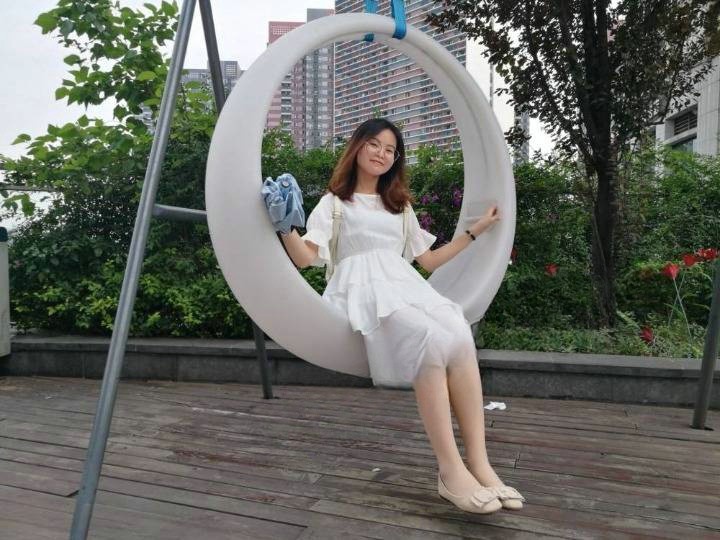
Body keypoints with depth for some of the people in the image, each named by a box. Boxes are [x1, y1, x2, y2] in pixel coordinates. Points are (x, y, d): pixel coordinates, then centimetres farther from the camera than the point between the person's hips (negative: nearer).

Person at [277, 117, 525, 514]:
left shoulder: (400, 206, 31)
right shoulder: (334, 202, 16)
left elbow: (428, 260, 27)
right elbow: (304, 258, 1)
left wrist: (474, 231, 28)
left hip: (405, 285, 5)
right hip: (364, 289, -4)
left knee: (460, 337, -31)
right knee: (433, 340, -36)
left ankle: (479, 465, -34)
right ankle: (451, 471, -34)